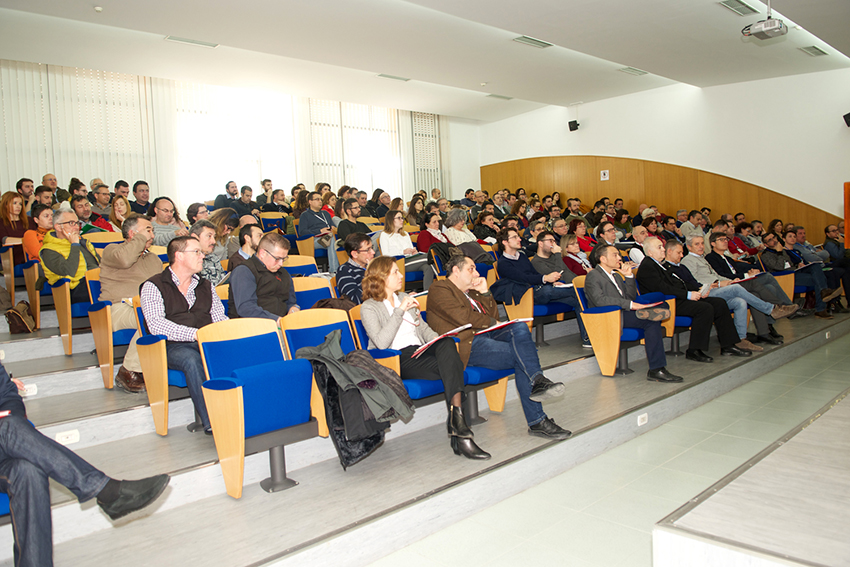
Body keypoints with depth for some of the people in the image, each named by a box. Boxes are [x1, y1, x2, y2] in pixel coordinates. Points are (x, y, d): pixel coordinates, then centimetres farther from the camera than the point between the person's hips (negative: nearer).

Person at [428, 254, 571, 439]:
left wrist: (485, 293, 11)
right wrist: (492, 322, -4)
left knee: (520, 328, -21)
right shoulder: (439, 289, 2)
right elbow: (462, 317, -13)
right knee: (522, 356, -22)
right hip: (469, 345, -8)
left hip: (486, 335, 8)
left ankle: (537, 382, -29)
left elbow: (493, 317, 23)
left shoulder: (470, 291, 29)